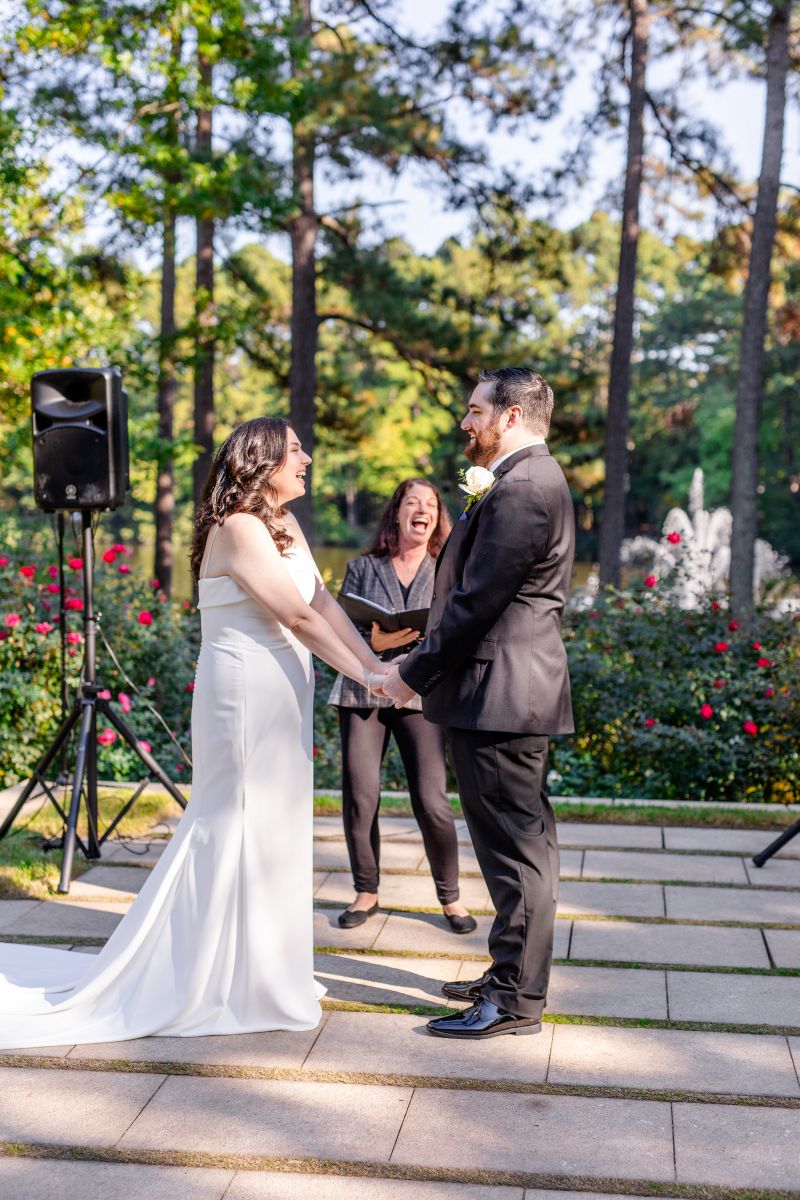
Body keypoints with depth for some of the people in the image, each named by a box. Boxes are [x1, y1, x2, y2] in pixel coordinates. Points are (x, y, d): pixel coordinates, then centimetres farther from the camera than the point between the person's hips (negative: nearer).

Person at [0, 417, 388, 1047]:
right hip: (246, 694, -9)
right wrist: (365, 677, -15)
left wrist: (378, 664, -4)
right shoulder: (239, 528, -16)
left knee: (274, 826, 15)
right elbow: (298, 616, -19)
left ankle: (262, 967, 29)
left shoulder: (283, 525, 13)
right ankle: (229, 981, 12)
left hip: (279, 696, 9)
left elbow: (324, 602, 6)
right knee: (242, 827, -1)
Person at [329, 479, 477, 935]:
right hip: (363, 692, 1)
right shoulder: (363, 568, 7)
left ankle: (450, 896, 13)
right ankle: (367, 892, 19)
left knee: (432, 802, -7)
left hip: (422, 695, -1)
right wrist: (375, 642, -17)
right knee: (360, 797, -2)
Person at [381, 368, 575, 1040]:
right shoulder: (536, 481, 17)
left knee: (514, 847, -2)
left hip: (498, 693, -11)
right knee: (526, 842, 17)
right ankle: (516, 976, 30)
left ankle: (516, 1000, 7)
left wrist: (413, 674, -13)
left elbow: (477, 601, -21)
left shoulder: (519, 491, -18)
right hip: (518, 689, 11)